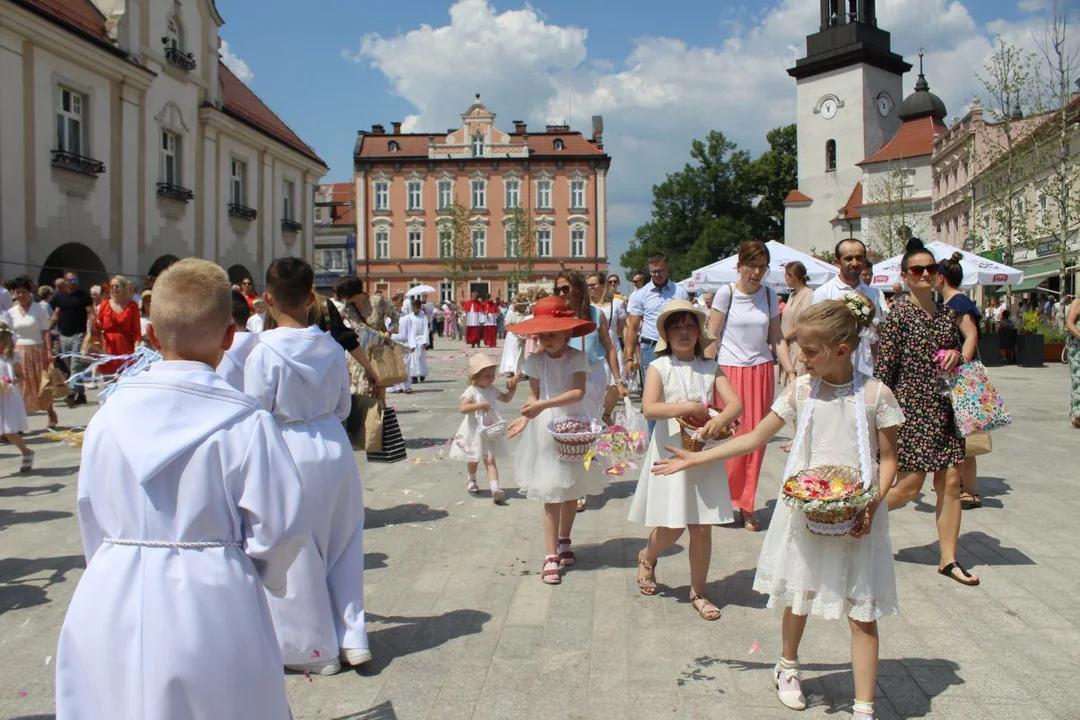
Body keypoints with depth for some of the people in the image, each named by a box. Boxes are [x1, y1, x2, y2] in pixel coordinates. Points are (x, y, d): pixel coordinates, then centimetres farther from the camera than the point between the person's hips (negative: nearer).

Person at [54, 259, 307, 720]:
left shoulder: (110, 415, -3)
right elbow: (280, 525, -11)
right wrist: (266, 577, 9)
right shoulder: (245, 423, -16)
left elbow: (91, 514, 7)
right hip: (210, 604, -3)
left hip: (113, 601, 3)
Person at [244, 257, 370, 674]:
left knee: (297, 556, 10)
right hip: (334, 449, 5)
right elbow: (343, 407, 8)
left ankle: (316, 649, 23)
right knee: (340, 546, 19)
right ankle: (351, 637, 23)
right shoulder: (331, 347, -1)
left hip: (288, 454, -5)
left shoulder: (265, 352, -16)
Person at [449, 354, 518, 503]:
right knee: (474, 460, 17)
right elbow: (463, 408, -29)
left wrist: (512, 389, 4)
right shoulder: (471, 391, -16)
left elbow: (506, 399, 21)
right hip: (474, 433, -3)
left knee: (490, 460, -6)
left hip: (489, 432, 3)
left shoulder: (491, 390, 5)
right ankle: (471, 480, 45)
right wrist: (480, 405, -33)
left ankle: (495, 489, -19)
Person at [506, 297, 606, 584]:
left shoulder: (577, 358, -11)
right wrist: (525, 417, -17)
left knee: (572, 491, 15)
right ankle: (551, 557, 0)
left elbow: (578, 393, -23)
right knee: (552, 495, -3)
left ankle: (564, 541, 38)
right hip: (546, 431, 0)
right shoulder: (535, 361, -2)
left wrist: (543, 405, -33)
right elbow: (534, 396, 3)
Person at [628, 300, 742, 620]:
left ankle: (698, 592, 22)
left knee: (702, 527, 5)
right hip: (671, 454, -3)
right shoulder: (659, 367, -5)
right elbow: (648, 408, -19)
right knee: (672, 527, 2)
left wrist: (720, 419, -28)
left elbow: (736, 403, -7)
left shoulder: (710, 368, 4)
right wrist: (689, 407, -25)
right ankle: (647, 558, 36)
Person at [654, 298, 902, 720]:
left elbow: (888, 459, -1)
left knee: (862, 613, 2)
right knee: (798, 595, 17)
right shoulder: (801, 389, 0)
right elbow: (756, 438, 5)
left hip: (856, 515, -2)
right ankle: (788, 666, 43)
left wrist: (873, 504, -18)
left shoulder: (875, 394, -8)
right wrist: (695, 460, 3)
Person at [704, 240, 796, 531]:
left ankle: (746, 505, 16)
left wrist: (791, 371, 1)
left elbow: (777, 338, 9)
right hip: (729, 369, -4)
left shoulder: (769, 295, 6)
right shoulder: (726, 293, -5)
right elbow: (713, 337, -4)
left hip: (761, 371, 4)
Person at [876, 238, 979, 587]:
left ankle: (948, 559, 14)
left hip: (945, 408, 6)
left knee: (951, 482, 4)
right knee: (910, 485, -5)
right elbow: (884, 369, -10)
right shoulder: (899, 316, -8)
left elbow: (964, 354, 23)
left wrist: (957, 356, -1)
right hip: (912, 408, -6)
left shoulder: (948, 313, 10)